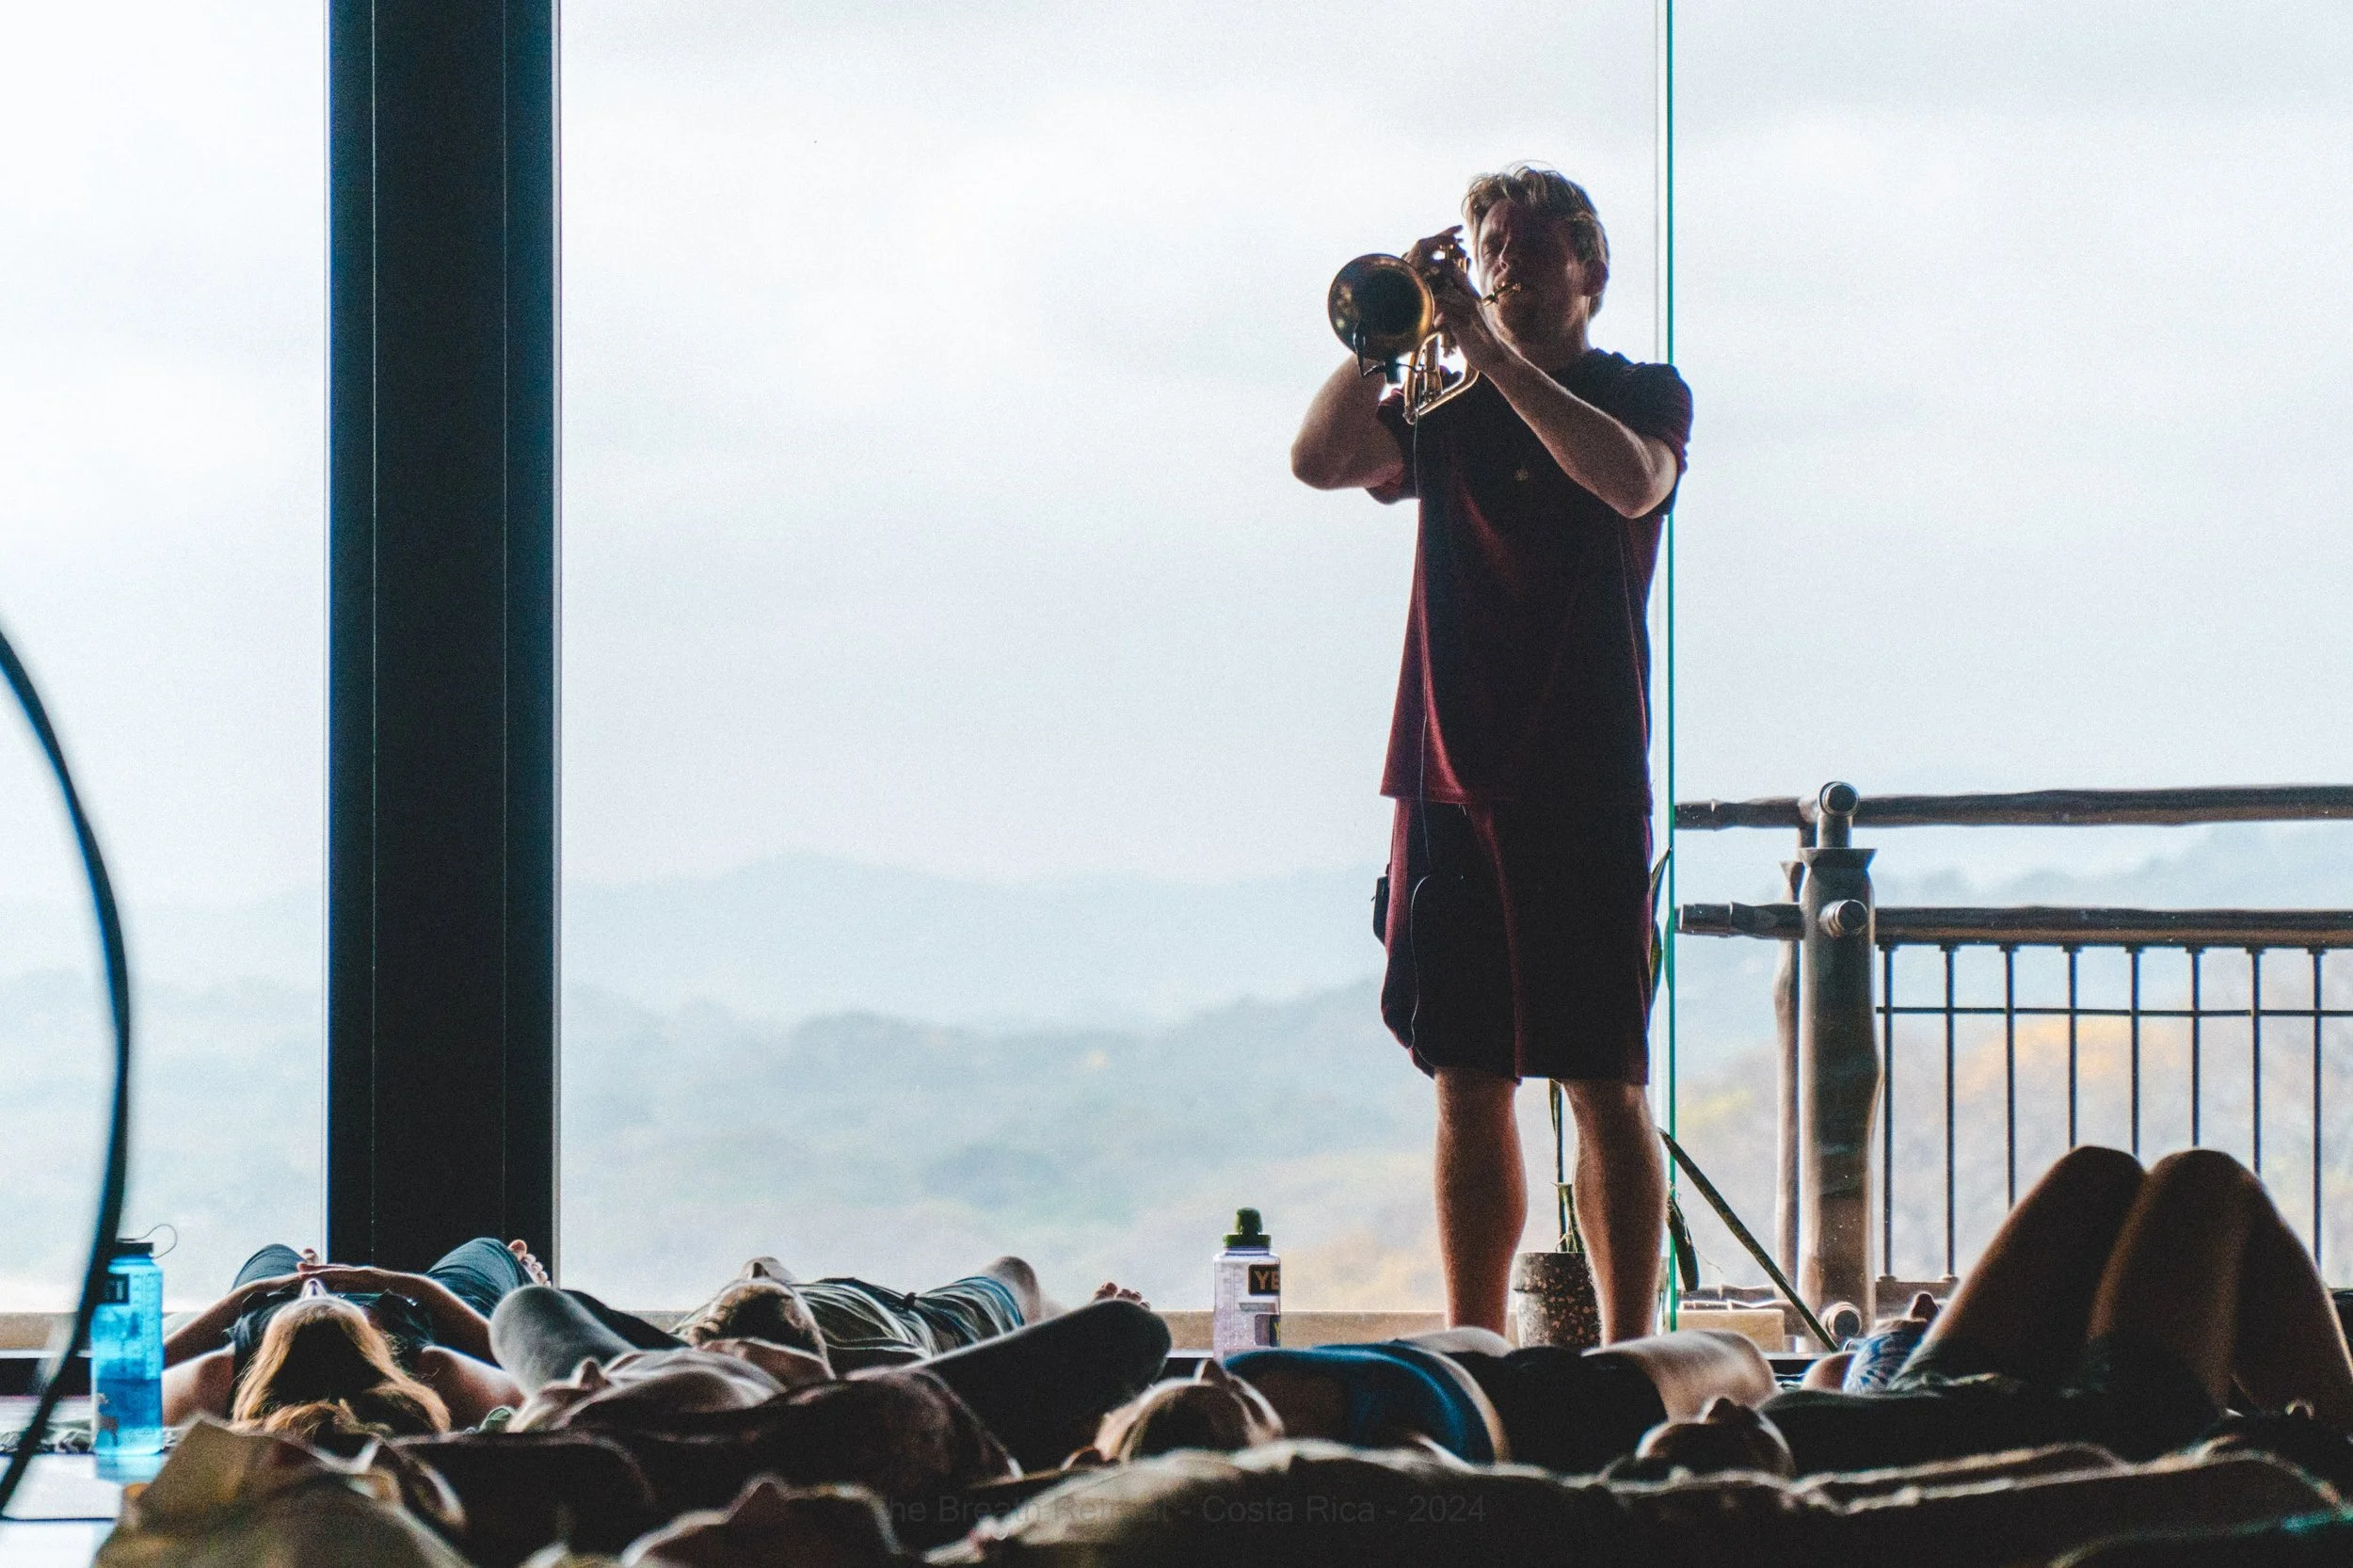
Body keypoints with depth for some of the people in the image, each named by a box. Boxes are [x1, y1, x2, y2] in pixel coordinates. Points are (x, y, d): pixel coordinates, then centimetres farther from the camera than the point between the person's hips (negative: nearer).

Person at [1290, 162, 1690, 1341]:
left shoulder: (1641, 395, 5)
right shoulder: (1445, 411, 15)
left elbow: (1630, 478, -18)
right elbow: (1320, 459, 0)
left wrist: (1492, 349, -19)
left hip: (1584, 786, -4)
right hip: (1451, 779, 4)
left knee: (1604, 1085, -6)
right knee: (1468, 1086, 5)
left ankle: (1626, 1360, -6)